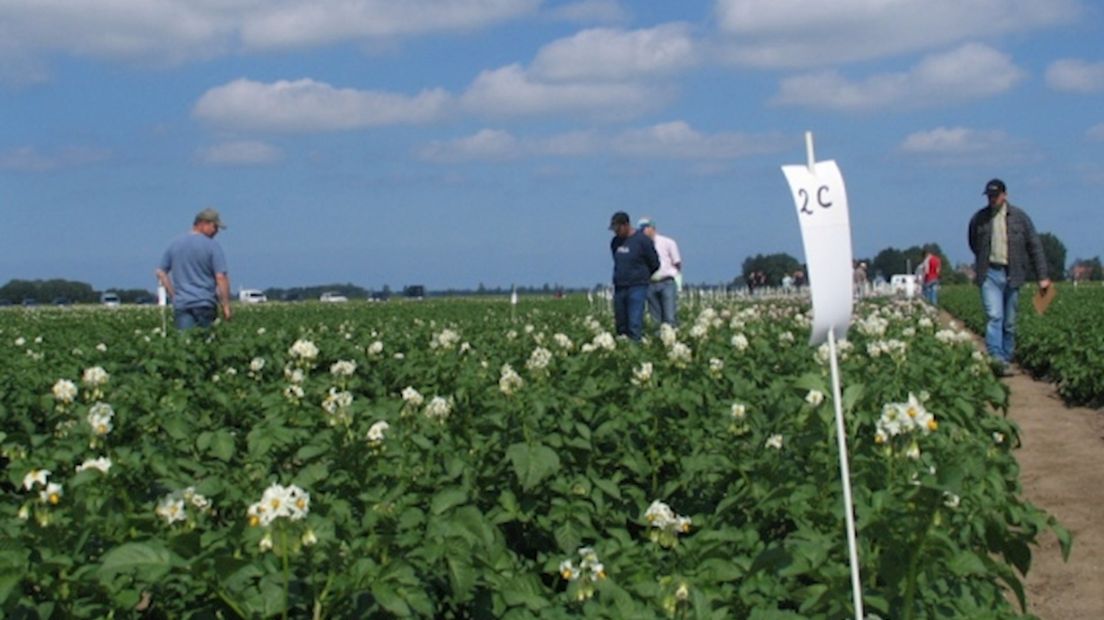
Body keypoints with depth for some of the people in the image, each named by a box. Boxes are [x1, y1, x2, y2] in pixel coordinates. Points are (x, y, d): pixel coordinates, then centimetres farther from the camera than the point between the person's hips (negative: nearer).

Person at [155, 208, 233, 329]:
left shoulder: (175, 244, 11)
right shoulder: (212, 246, -5)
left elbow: (161, 272, 13)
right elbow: (221, 277, -11)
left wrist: (174, 296, 16)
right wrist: (226, 306, -7)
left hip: (181, 304, 4)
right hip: (205, 303, -4)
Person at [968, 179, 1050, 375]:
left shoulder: (1019, 217, 4)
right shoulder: (979, 219, 4)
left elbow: (1035, 247, 6)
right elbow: (974, 245, 22)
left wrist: (1042, 276, 3)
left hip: (1012, 275, 1)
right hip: (990, 274, -1)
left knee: (1010, 322, 5)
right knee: (994, 316, -17)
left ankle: (1006, 360, 14)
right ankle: (996, 358, -27)